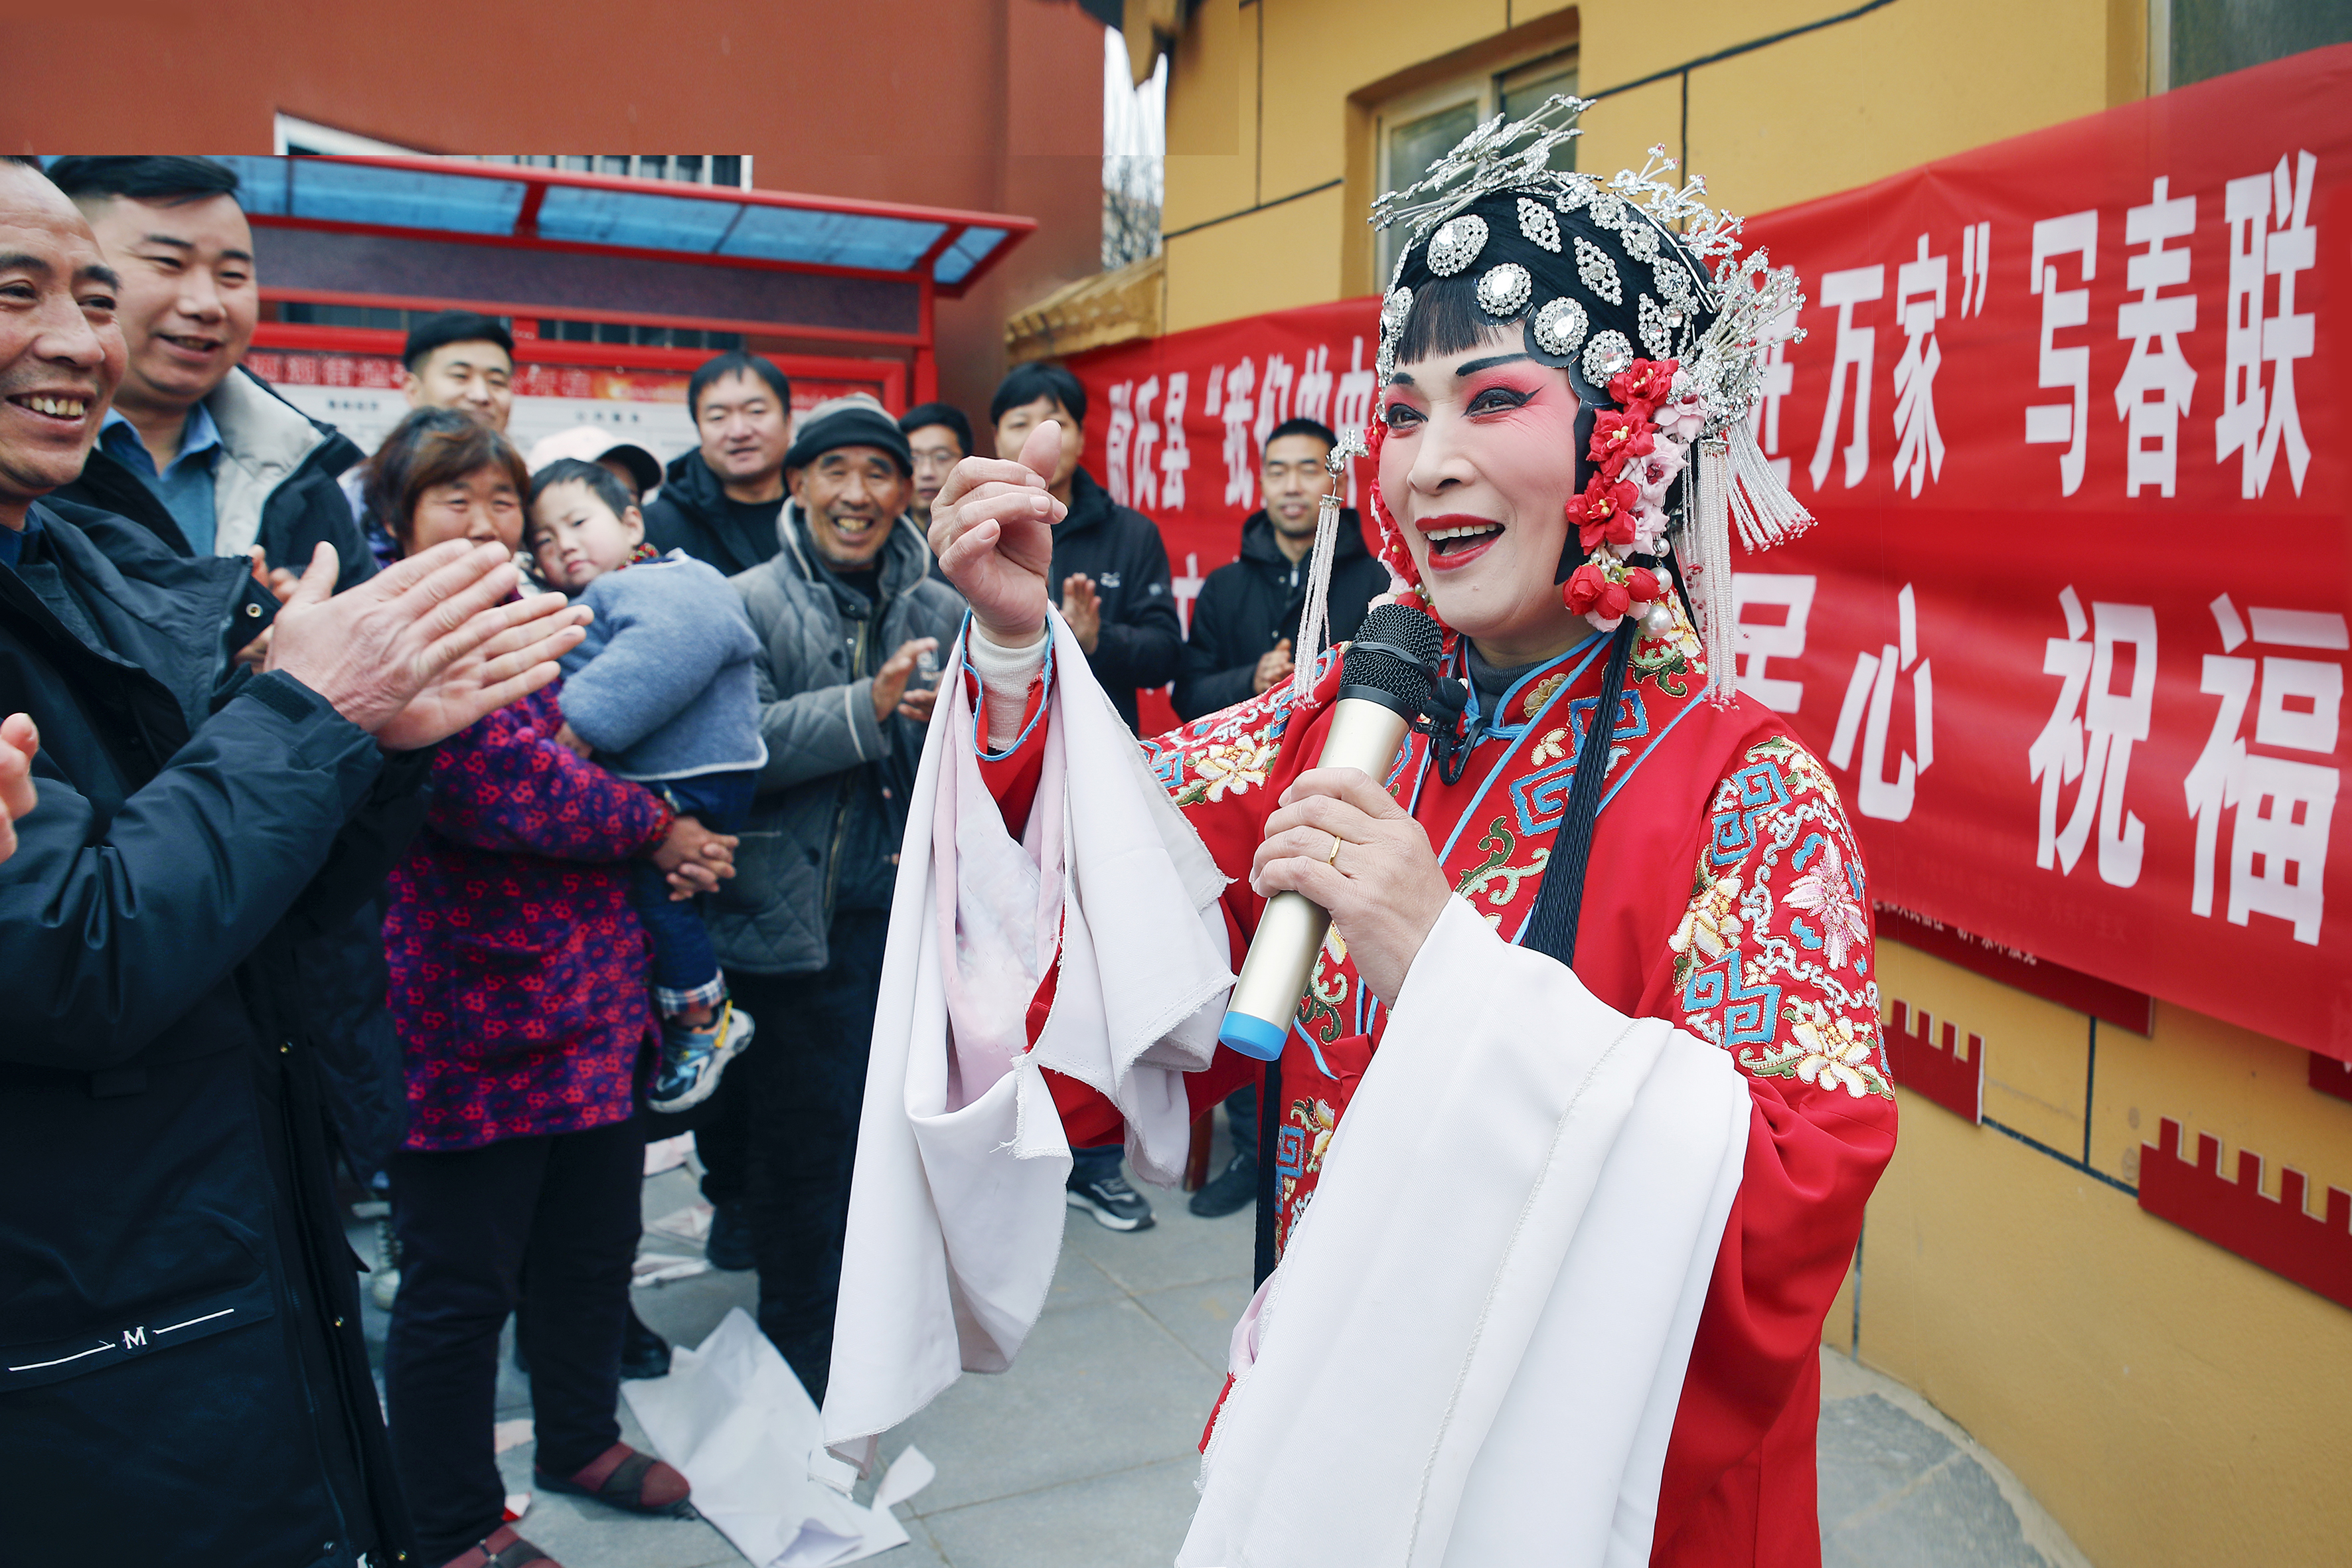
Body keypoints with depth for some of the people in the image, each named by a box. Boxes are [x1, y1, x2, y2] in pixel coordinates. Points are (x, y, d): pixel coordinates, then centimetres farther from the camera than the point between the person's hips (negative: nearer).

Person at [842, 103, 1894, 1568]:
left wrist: (1450, 965, -33)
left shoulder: (1749, 793, -18)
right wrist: (1018, 647, -15)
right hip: (1320, 1440, 5)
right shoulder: (1345, 721, -3)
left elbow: (1794, 1212, -27)